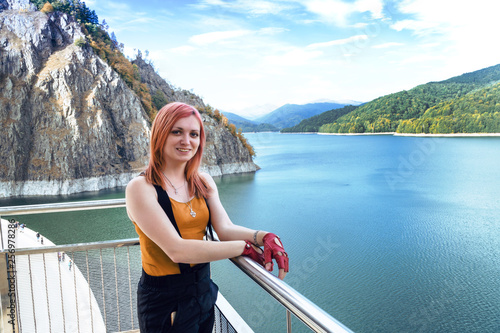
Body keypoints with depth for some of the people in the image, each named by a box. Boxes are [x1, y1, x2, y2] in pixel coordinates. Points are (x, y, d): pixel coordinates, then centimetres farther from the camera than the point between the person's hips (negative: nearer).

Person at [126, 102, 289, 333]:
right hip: (163, 302, -5)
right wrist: (245, 247, -24)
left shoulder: (203, 182, 2)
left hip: (203, 290, 6)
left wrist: (263, 237, -27)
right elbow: (176, 250, -26)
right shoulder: (140, 188, -18)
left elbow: (225, 229, -8)